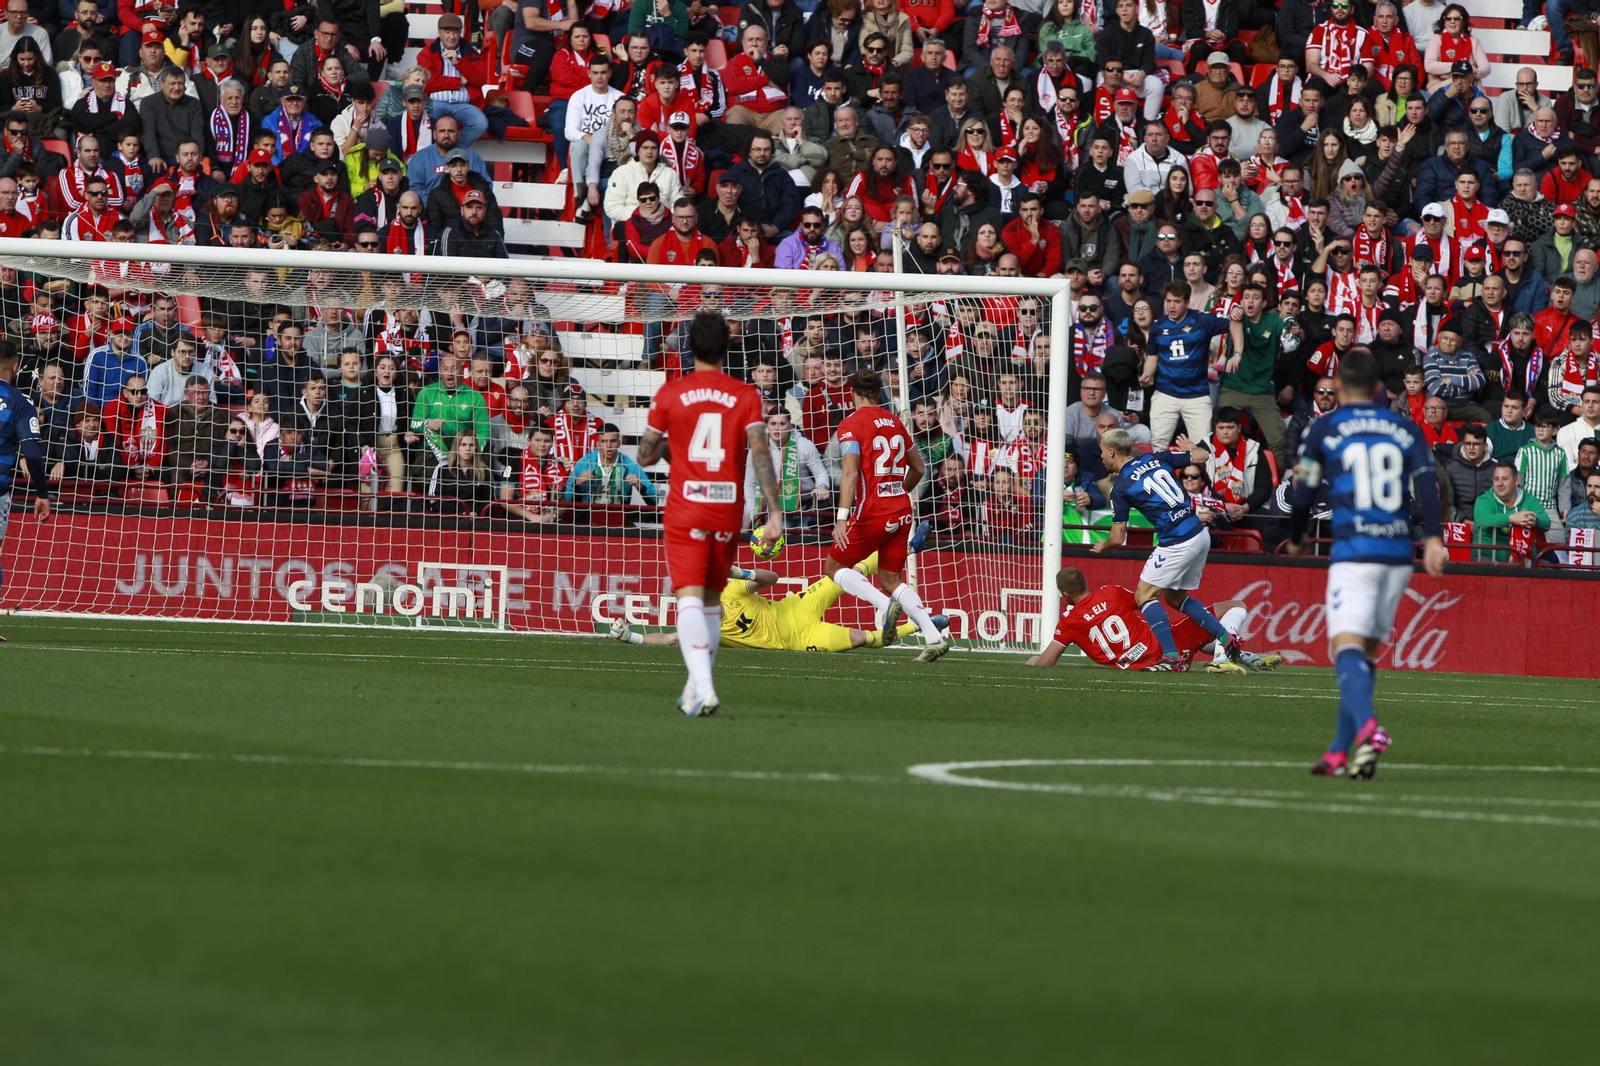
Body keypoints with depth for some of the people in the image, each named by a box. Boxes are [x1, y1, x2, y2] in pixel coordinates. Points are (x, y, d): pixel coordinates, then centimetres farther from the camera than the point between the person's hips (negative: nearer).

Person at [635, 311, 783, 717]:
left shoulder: (669, 394, 0)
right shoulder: (745, 395, 1)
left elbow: (645, 456, 7)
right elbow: (760, 452, -10)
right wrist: (774, 511, -11)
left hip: (685, 509, -2)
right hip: (729, 510, 2)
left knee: (690, 596, -10)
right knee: (712, 599, 17)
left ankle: (703, 687, -28)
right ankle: (696, 689, 21)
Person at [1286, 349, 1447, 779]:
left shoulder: (1323, 429, 6)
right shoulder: (1405, 430, 15)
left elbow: (1303, 493, 6)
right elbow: (1426, 482, 1)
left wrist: (1295, 540, 23)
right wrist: (1433, 538, -7)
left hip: (1353, 553, -4)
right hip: (1399, 556, 4)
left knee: (1347, 646, -13)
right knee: (1367, 651, 14)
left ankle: (1367, 727, -40)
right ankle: (1340, 752, 14)